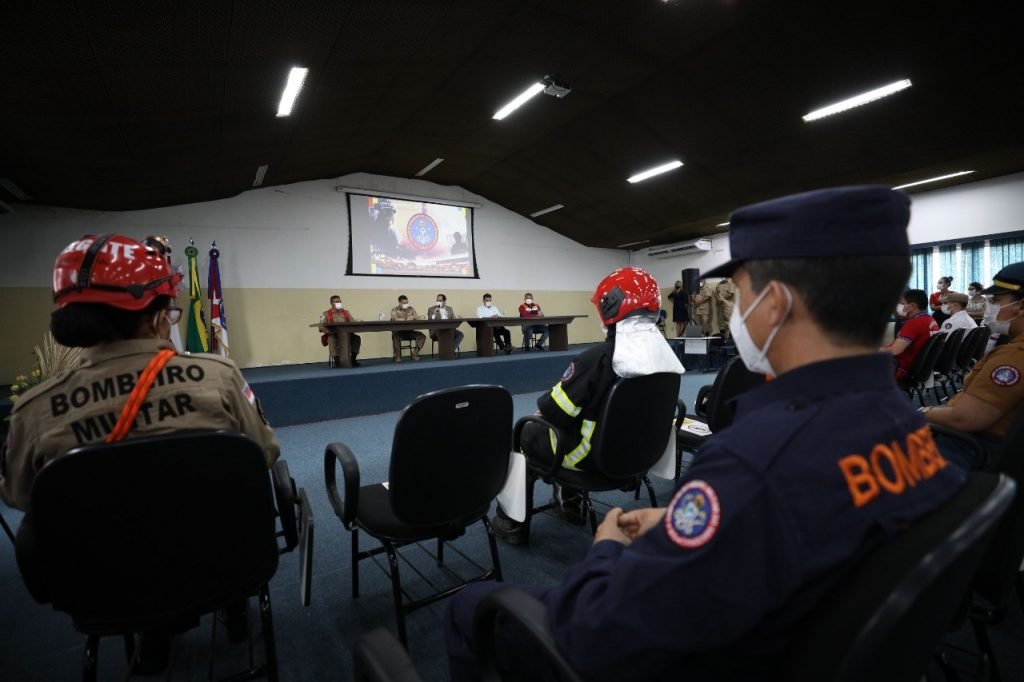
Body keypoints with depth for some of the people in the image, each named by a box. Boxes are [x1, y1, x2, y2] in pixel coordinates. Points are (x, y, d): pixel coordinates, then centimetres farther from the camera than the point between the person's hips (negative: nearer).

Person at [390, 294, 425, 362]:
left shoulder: (411, 309, 9)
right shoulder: (395, 310, -2)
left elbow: (417, 318, 0)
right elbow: (396, 319, -21)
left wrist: (412, 317, -23)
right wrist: (406, 319, -28)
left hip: (409, 331, 4)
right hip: (398, 332, -4)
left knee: (422, 336, -17)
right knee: (396, 337, -37)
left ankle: (414, 353, -8)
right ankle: (398, 356, -21)